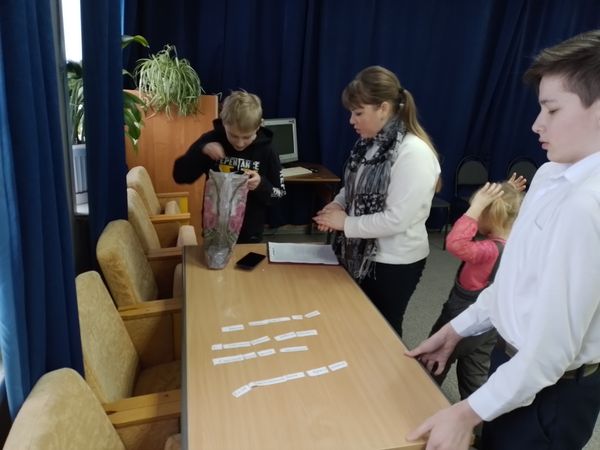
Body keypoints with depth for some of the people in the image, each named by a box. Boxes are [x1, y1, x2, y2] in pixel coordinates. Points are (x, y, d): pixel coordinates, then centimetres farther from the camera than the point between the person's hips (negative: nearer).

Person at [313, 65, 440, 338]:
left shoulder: (413, 152, -24)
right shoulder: (370, 142, 0)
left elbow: (397, 220, -27)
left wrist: (346, 223, -18)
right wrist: (338, 204, -6)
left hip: (394, 263, -7)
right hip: (361, 254, 7)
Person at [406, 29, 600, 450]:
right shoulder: (551, 176, -2)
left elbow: (554, 344, -27)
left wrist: (470, 411, -19)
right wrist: (457, 328, 9)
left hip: (548, 390, -7)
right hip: (517, 361, 7)